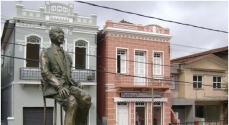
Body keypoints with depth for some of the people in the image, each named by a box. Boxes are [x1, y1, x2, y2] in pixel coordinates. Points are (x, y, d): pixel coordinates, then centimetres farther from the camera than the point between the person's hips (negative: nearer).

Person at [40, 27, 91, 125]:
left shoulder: (67, 56, 23)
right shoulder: (45, 53, 3)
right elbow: (45, 72, -11)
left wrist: (77, 84, 2)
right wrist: (59, 87, -26)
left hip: (67, 86, 5)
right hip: (53, 88, -5)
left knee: (86, 97, -25)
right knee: (72, 103, -34)